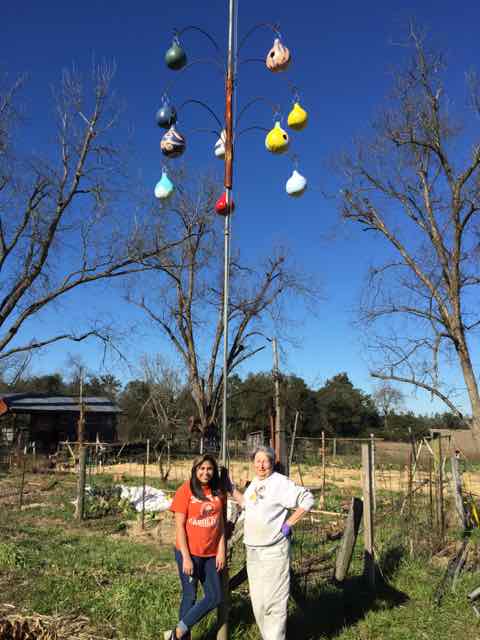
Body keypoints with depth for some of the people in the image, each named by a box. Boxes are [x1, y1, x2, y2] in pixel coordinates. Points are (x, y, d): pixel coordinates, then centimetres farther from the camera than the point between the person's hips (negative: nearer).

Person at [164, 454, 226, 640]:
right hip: (189, 554, -5)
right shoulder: (185, 491, -12)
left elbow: (221, 524, 8)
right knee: (190, 596, 6)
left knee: (215, 597, 6)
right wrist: (186, 557, -14)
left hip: (210, 555, 5)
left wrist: (221, 551, 1)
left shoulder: (218, 492, 2)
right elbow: (179, 526, -12)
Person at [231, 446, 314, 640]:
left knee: (273, 601, -4)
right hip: (252, 551, 8)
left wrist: (288, 523, -16)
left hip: (273, 551, -8)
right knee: (257, 601, 17)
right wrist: (231, 489, 18)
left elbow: (307, 500, -17)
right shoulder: (254, 483, 10)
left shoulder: (280, 483, -15)